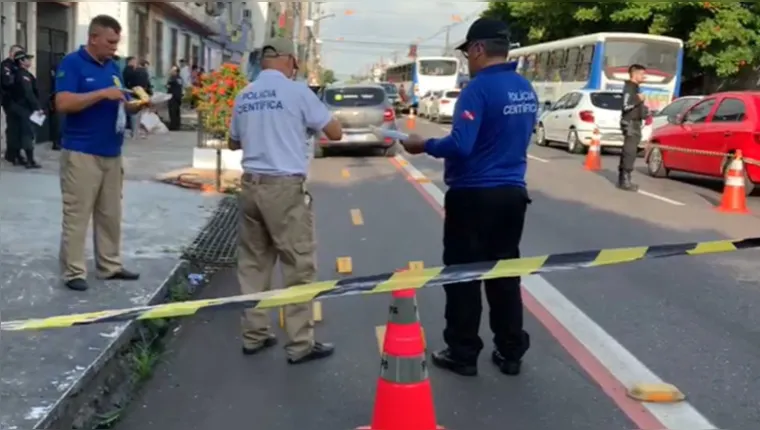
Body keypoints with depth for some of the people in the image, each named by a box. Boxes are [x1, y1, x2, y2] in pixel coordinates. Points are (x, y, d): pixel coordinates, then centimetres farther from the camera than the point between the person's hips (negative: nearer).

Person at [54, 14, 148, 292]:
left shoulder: (113, 67, 14)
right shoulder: (72, 63, -8)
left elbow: (121, 105, 18)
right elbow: (63, 103, -19)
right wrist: (102, 93, -21)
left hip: (112, 153, 7)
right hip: (81, 154, -7)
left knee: (111, 215, 12)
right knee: (76, 215, -2)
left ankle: (110, 266, 21)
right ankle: (73, 271, 5)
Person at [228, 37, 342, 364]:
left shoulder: (244, 97, 11)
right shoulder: (296, 91, -7)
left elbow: (234, 143, 25)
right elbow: (335, 133, -1)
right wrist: (307, 124, 18)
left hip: (251, 185, 6)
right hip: (285, 186, -6)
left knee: (253, 262, 13)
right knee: (298, 266, 0)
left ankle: (253, 334, 19)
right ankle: (300, 344, 4)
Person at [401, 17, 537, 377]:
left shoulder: (479, 88, -18)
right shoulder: (526, 90, 9)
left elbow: (460, 145, -26)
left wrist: (425, 145, -9)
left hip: (474, 196, -7)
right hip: (512, 193, 7)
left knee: (464, 277, 4)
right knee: (504, 276, 14)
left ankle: (462, 354, 13)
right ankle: (510, 353, 20)